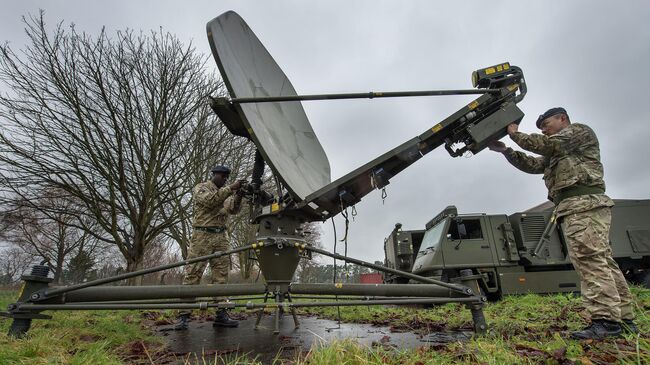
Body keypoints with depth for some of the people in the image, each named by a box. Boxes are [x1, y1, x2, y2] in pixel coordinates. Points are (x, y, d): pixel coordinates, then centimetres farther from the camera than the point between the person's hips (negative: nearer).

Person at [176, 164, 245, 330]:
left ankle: (221, 314, 6)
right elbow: (209, 200, -17)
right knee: (192, 274, -4)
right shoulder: (201, 188, 4)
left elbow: (233, 209, 6)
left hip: (221, 237, 6)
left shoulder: (225, 192, 21)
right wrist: (230, 189, -21)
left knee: (221, 275, 2)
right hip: (202, 235, -6)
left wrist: (238, 195, -10)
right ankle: (184, 315, 0)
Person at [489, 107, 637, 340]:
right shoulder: (557, 154, 33)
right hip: (575, 207, 9)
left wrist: (516, 134, 4)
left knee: (589, 258, -18)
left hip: (584, 202, -9)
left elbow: (547, 144, -6)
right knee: (602, 260, 6)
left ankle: (605, 320, -21)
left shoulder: (579, 131, 8)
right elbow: (532, 164, 22)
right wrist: (505, 150, 13)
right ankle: (623, 318, 8)